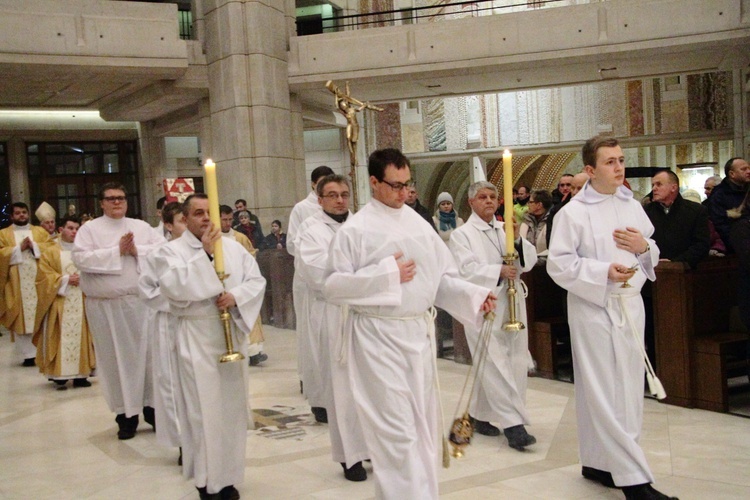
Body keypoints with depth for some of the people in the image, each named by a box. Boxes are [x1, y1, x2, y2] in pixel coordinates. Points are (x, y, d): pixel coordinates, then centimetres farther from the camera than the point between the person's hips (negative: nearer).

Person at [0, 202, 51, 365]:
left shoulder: (40, 231, 15)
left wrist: (34, 246, -10)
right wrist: (19, 248, -11)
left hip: (39, 280, 1)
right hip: (17, 283, -1)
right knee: (21, 318, -3)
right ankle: (27, 354, -1)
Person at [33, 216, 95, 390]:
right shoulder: (50, 252, 5)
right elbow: (45, 276, -3)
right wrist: (65, 279, -14)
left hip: (81, 302, 3)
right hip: (60, 302, -3)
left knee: (80, 335, 1)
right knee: (61, 337, -6)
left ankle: (80, 374, 5)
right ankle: (60, 376, -3)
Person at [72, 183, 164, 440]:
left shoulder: (141, 226, 10)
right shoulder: (89, 229, 3)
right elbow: (80, 258, -11)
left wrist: (137, 250, -13)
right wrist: (117, 251, -13)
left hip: (143, 301, 2)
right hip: (106, 305, -2)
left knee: (149, 353, 4)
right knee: (117, 358, 3)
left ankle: (152, 407, 16)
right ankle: (126, 414, 13)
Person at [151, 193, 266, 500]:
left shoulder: (233, 247, 10)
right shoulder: (171, 251, -2)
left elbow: (257, 280, 6)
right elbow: (173, 287, -18)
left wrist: (236, 296, -13)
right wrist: (204, 254, -20)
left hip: (232, 333, 4)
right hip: (196, 339, -4)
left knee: (233, 405, 9)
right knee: (204, 408, -2)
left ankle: (228, 475, 22)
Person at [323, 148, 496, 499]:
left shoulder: (418, 223, 9)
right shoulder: (354, 230, -7)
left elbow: (442, 275, 10)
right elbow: (332, 286, -11)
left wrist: (475, 295, -7)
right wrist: (387, 273, -15)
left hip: (420, 333, 6)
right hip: (378, 337, -5)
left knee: (422, 424, 15)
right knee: (396, 429, -5)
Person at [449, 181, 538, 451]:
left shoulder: (506, 229, 14)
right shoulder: (462, 234, -1)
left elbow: (529, 260, 6)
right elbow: (466, 269, -12)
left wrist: (517, 239, -10)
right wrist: (499, 271, -18)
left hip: (512, 304, 6)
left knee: (515, 363, 9)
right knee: (496, 366, -10)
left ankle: (480, 416, 22)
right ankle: (513, 424, -7)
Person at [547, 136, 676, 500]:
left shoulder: (632, 207, 11)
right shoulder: (573, 213, -8)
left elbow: (652, 257, 20)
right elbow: (558, 264, -11)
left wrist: (644, 247, -3)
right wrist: (604, 272, -20)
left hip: (631, 306, 7)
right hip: (594, 309, -6)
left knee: (628, 387, 10)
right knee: (604, 392, -4)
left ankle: (598, 462, 24)